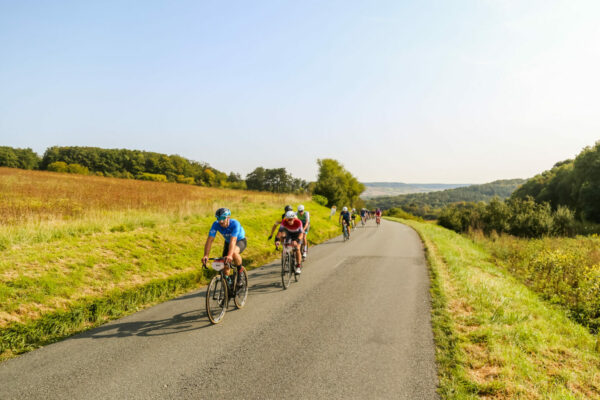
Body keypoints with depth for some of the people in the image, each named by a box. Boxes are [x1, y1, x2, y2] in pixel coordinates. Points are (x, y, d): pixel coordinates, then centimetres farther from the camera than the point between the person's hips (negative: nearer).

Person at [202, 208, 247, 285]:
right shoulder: (216, 224, -24)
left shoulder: (235, 224, -35)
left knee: (234, 253, -37)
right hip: (228, 242, 5)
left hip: (240, 241, -5)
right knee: (225, 265, -7)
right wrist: (206, 255, -44)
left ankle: (240, 269, -11)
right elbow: (209, 240, -31)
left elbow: (233, 241, -47)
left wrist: (229, 255, -62)